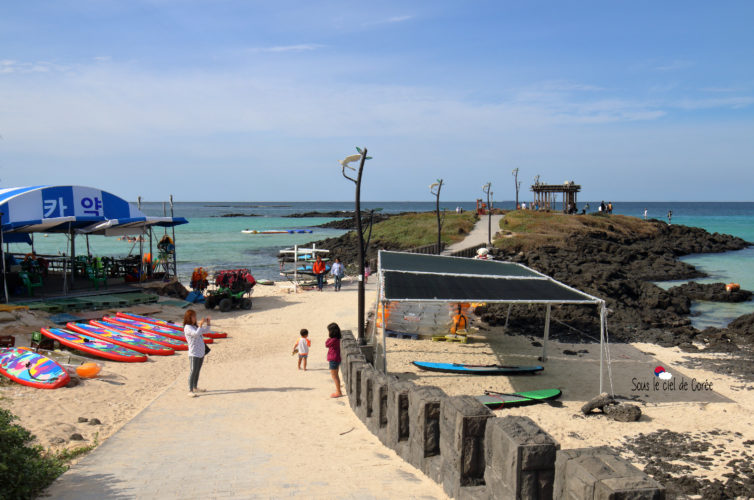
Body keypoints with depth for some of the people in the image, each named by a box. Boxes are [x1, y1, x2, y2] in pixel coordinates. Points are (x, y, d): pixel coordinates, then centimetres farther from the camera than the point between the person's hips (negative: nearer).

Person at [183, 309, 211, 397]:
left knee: (197, 371, 16)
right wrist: (201, 324, -26)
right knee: (193, 371, -11)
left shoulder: (196, 326, 15)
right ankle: (190, 391, -10)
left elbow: (206, 330, 23)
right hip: (194, 354, -9)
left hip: (201, 352, 9)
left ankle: (195, 388, 28)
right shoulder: (187, 328, -12)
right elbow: (196, 333, -28)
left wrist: (208, 322, 8)